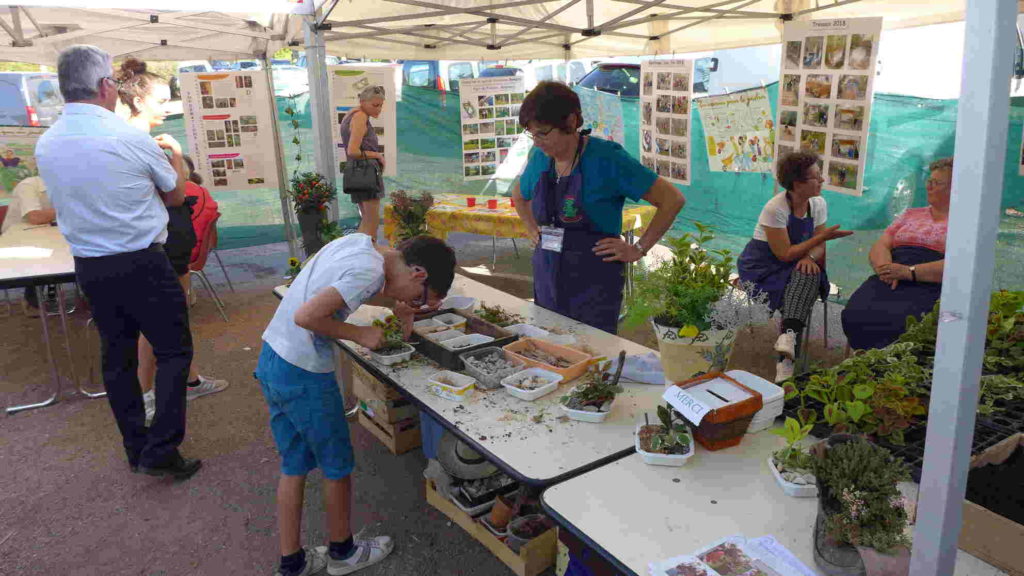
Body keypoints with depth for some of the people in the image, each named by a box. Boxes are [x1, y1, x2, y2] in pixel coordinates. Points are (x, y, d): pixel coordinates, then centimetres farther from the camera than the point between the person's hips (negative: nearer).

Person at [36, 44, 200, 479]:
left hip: (88, 265, 6)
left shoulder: (46, 144, 3)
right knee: (173, 351, 5)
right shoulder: (129, 138, -15)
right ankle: (161, 450, 2)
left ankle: (136, 449, 25)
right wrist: (175, 154, 18)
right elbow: (175, 195, -1)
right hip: (141, 263, -6)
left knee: (117, 356, 15)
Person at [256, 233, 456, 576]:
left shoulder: (358, 242, 2)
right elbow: (305, 316, -28)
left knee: (293, 465, 19)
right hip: (303, 374, -9)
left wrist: (392, 303, 10)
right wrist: (359, 334, -16)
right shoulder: (371, 271, -23)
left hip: (271, 357, 9)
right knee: (337, 466, 13)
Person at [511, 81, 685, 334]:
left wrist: (639, 249, -10)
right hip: (546, 278, 6)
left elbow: (673, 199, -11)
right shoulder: (540, 158, 4)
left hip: (594, 283, -6)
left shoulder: (606, 158, -13)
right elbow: (518, 195, 27)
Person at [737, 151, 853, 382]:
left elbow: (819, 247, 1)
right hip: (763, 267, -5)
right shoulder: (775, 209, -20)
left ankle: (789, 335, -44)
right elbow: (785, 254, -21)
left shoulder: (818, 204, -2)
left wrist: (810, 257, -23)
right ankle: (787, 359, -32)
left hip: (796, 267, 5)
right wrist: (822, 236, -22)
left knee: (808, 274, -32)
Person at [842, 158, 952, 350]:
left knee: (896, 321, -36)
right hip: (890, 281, 4)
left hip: (930, 286, -4)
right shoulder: (911, 214, 25)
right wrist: (886, 269, -9)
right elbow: (878, 248, 15)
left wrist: (909, 272, -18)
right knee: (854, 314, -28)